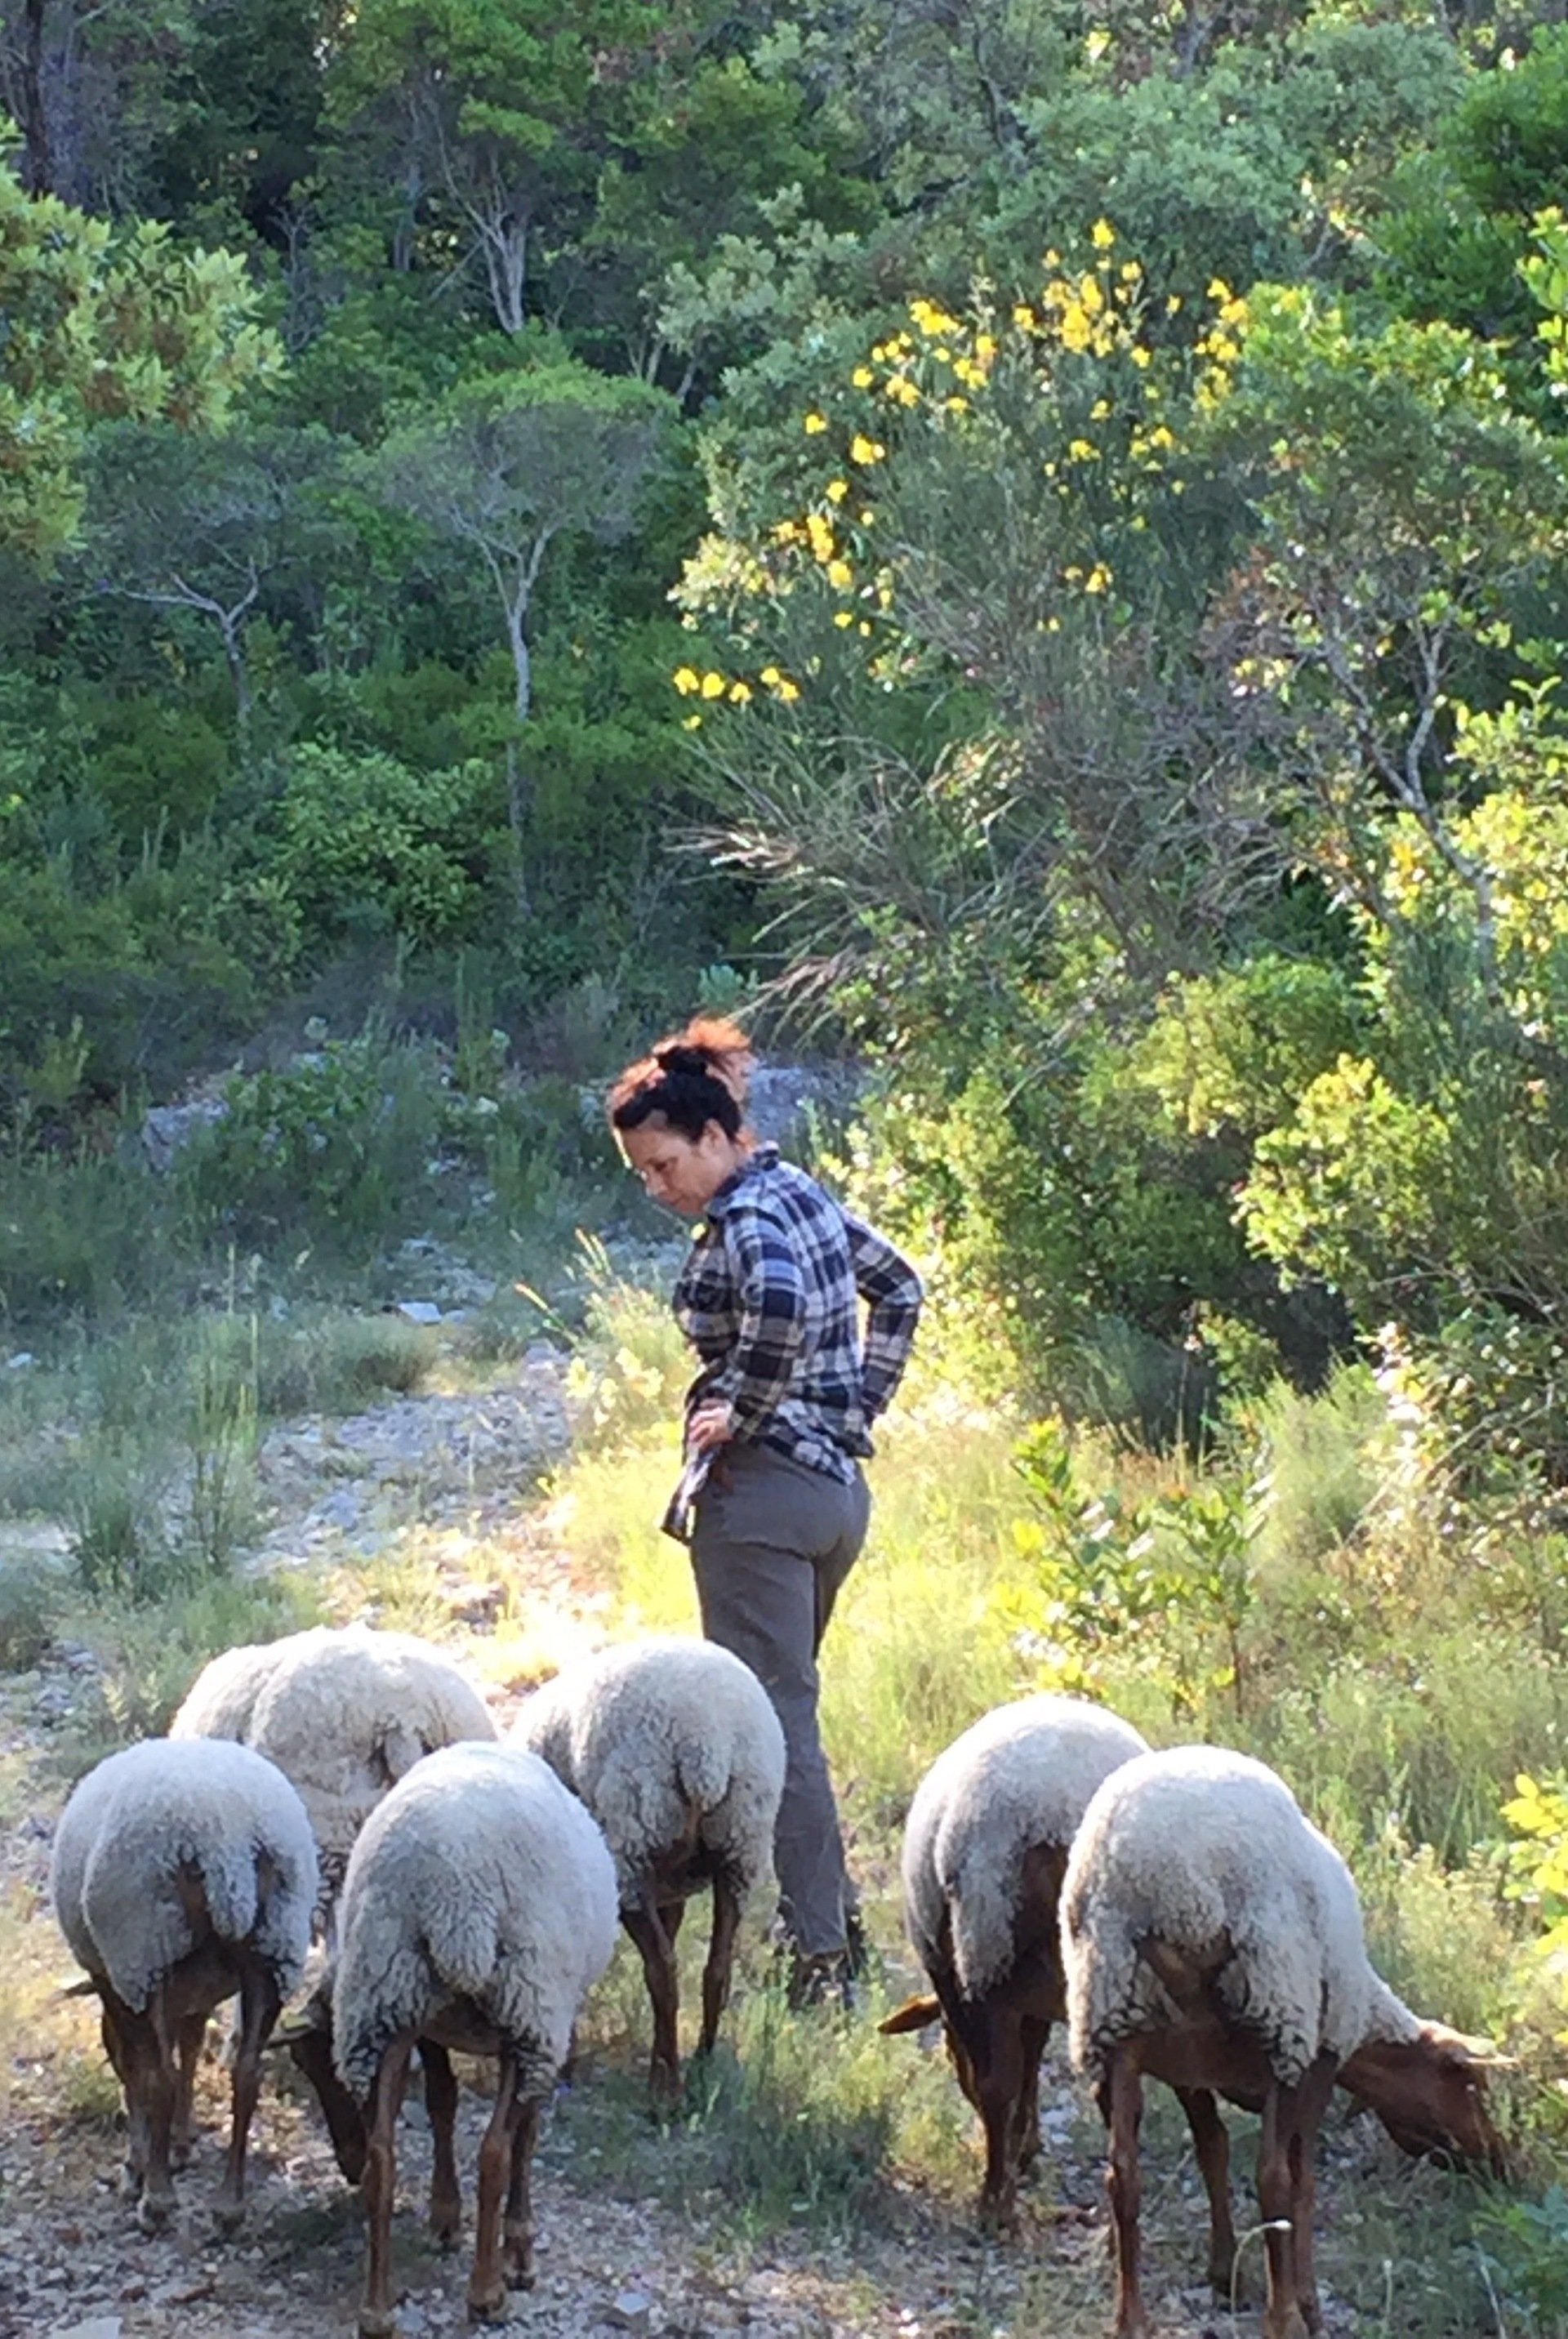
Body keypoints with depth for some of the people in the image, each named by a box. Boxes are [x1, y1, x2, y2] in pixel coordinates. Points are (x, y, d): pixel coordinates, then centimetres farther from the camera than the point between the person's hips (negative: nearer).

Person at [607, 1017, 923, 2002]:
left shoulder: (744, 1220, -16)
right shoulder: (802, 1191, 11)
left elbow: (783, 1311, -38)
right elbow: (899, 1289, 24)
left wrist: (741, 1414, -22)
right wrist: (858, 1405, 20)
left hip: (760, 1492, -10)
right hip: (840, 1485, 10)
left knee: (775, 1727, -5)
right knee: (787, 1711, 20)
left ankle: (820, 1959, -5)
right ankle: (839, 1927, 24)